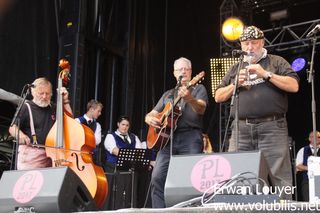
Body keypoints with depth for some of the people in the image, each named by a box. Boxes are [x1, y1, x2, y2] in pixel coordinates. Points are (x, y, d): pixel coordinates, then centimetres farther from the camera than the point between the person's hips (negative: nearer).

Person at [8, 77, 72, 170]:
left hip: (50, 153, 5)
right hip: (31, 153, -4)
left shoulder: (53, 109, 17)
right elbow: (12, 128, -4)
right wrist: (20, 134, -26)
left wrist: (65, 101, 7)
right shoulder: (26, 107, 1)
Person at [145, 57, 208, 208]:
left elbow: (201, 109, -8)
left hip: (190, 137, -3)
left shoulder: (198, 89, 13)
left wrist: (190, 99, -30)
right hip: (167, 138, 4)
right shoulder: (168, 94, 25)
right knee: (157, 177, -12)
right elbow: (150, 115, 25)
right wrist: (150, 119, -1)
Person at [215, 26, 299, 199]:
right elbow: (218, 97, 19)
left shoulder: (276, 62, 12)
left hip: (272, 127, -3)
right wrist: (235, 84, 2)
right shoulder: (236, 68, 22)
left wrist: (266, 74, -8)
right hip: (241, 128, 3)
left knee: (277, 176, -8)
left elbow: (294, 86, -1)